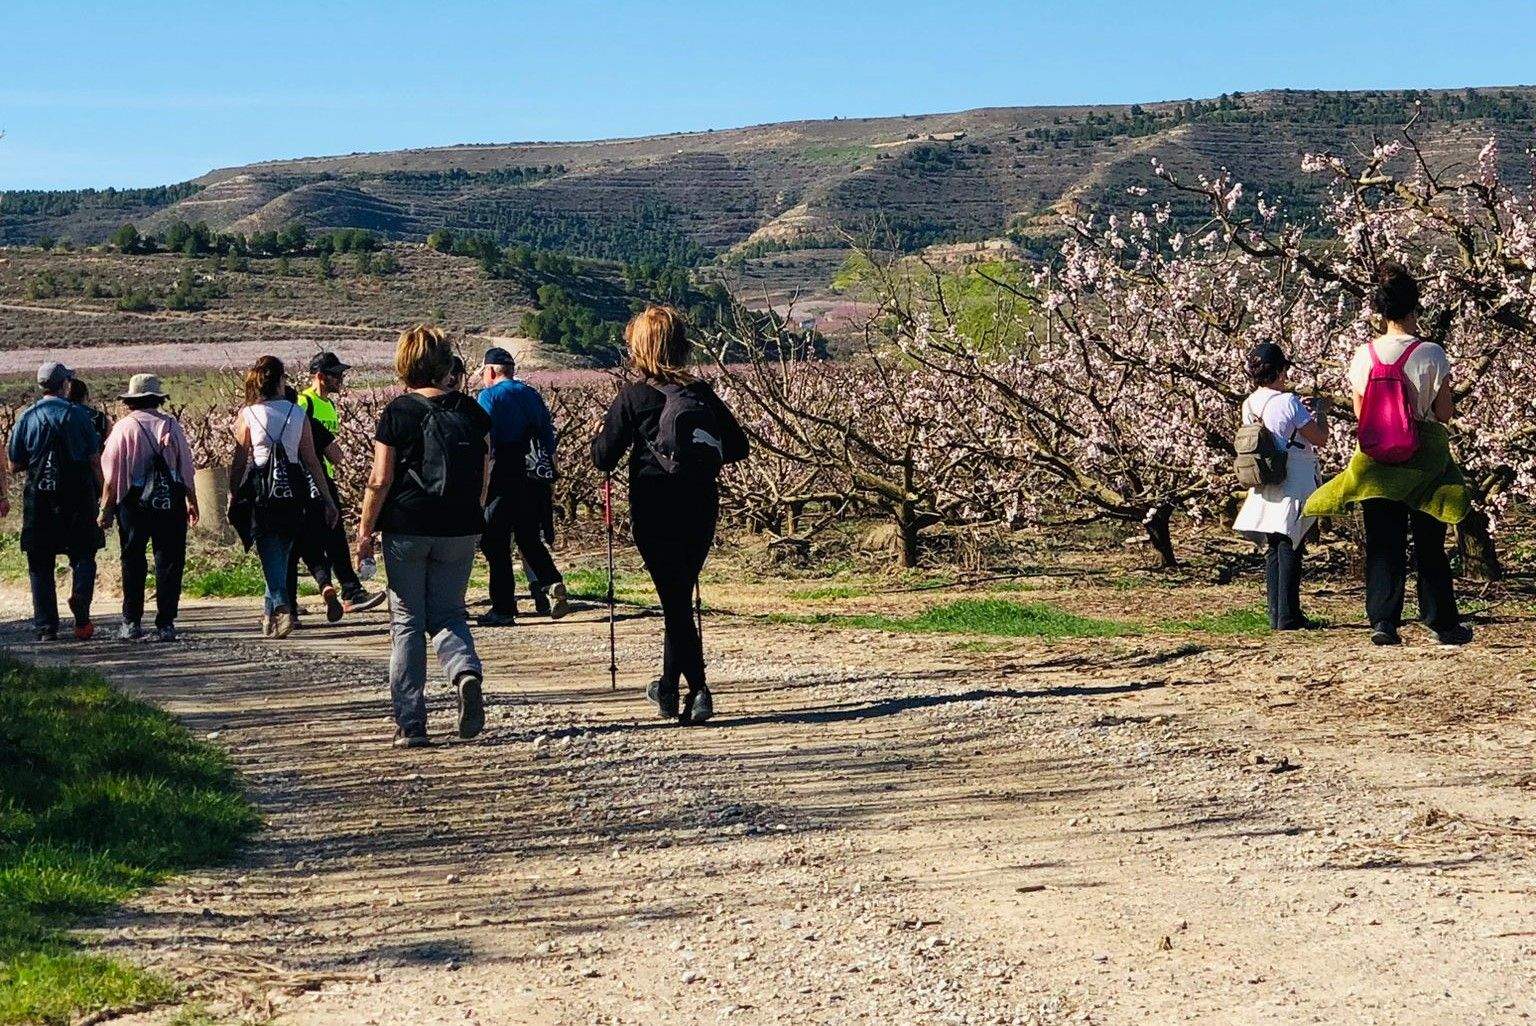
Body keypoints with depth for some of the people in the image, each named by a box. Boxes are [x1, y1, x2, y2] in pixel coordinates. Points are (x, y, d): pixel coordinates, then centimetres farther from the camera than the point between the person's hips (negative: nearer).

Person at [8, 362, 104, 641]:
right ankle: (80, 605, -18)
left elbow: (15, 464, 5)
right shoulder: (78, 414, -1)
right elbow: (95, 459, -2)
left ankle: (46, 626, 5)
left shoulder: (27, 417, 2)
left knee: (40, 564, 8)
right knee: (83, 556, 8)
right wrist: (100, 492, 9)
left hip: (39, 499, 1)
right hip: (78, 496, -1)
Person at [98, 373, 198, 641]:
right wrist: (192, 502, 17)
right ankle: (165, 624, 3)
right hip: (171, 503, 1)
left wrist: (106, 510, 3)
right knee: (169, 561, 4)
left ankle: (132, 622, 8)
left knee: (133, 562, 8)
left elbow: (112, 475, -4)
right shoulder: (172, 425, 4)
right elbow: (187, 468, 7)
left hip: (134, 502, -1)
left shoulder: (124, 427, -3)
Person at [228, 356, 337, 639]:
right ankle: (270, 610, 29)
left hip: (260, 491, -2)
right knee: (283, 551, 18)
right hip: (293, 492, 2)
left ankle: (281, 607, -22)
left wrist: (232, 498, 6)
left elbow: (238, 461, -3)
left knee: (270, 555, -1)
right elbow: (311, 460, 2)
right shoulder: (298, 413, 3)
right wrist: (328, 500, 5)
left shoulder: (247, 415, -3)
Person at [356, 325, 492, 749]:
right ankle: (467, 672, -17)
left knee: (407, 622, 6)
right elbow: (484, 477, 7)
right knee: (448, 614, 15)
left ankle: (410, 723, 4)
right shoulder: (471, 411, 3)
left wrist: (365, 531, 1)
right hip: (460, 532, 3)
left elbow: (380, 480, -9)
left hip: (406, 530, -3)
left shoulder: (397, 413, -7)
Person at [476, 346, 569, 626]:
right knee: (530, 539, 16)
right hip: (536, 479, 6)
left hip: (505, 478, -6)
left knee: (495, 542, 3)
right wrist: (550, 481, 20)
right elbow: (549, 437, 15)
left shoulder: (489, 396, -4)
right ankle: (551, 583, -9)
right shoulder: (532, 395, 14)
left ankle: (503, 609, 2)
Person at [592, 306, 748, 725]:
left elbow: (603, 458, -7)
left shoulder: (632, 398, -9)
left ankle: (698, 690, -11)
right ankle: (669, 686, 29)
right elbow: (737, 446, 6)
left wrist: (602, 437, 14)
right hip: (702, 511, 4)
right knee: (681, 595, 18)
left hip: (655, 513, -4)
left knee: (675, 601, -1)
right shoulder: (702, 393, 2)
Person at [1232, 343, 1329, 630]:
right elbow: (1320, 438, -9)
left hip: (1264, 485, 7)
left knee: (1272, 549, 11)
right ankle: (1288, 615, -2)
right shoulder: (1288, 402, -15)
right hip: (1295, 485, -7)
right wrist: (1317, 410, 7)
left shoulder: (1249, 405, 6)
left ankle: (1276, 615, 12)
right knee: (1290, 548, -3)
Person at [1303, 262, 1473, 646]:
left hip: (1376, 458, 2)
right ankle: (1443, 623, 17)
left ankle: (1383, 620, -5)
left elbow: (1360, 413, 5)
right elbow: (1445, 412, -5)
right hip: (1423, 459, -2)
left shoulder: (1363, 356, -2)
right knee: (1429, 546, 9)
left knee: (1382, 545, 6)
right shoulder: (1430, 354, -11)